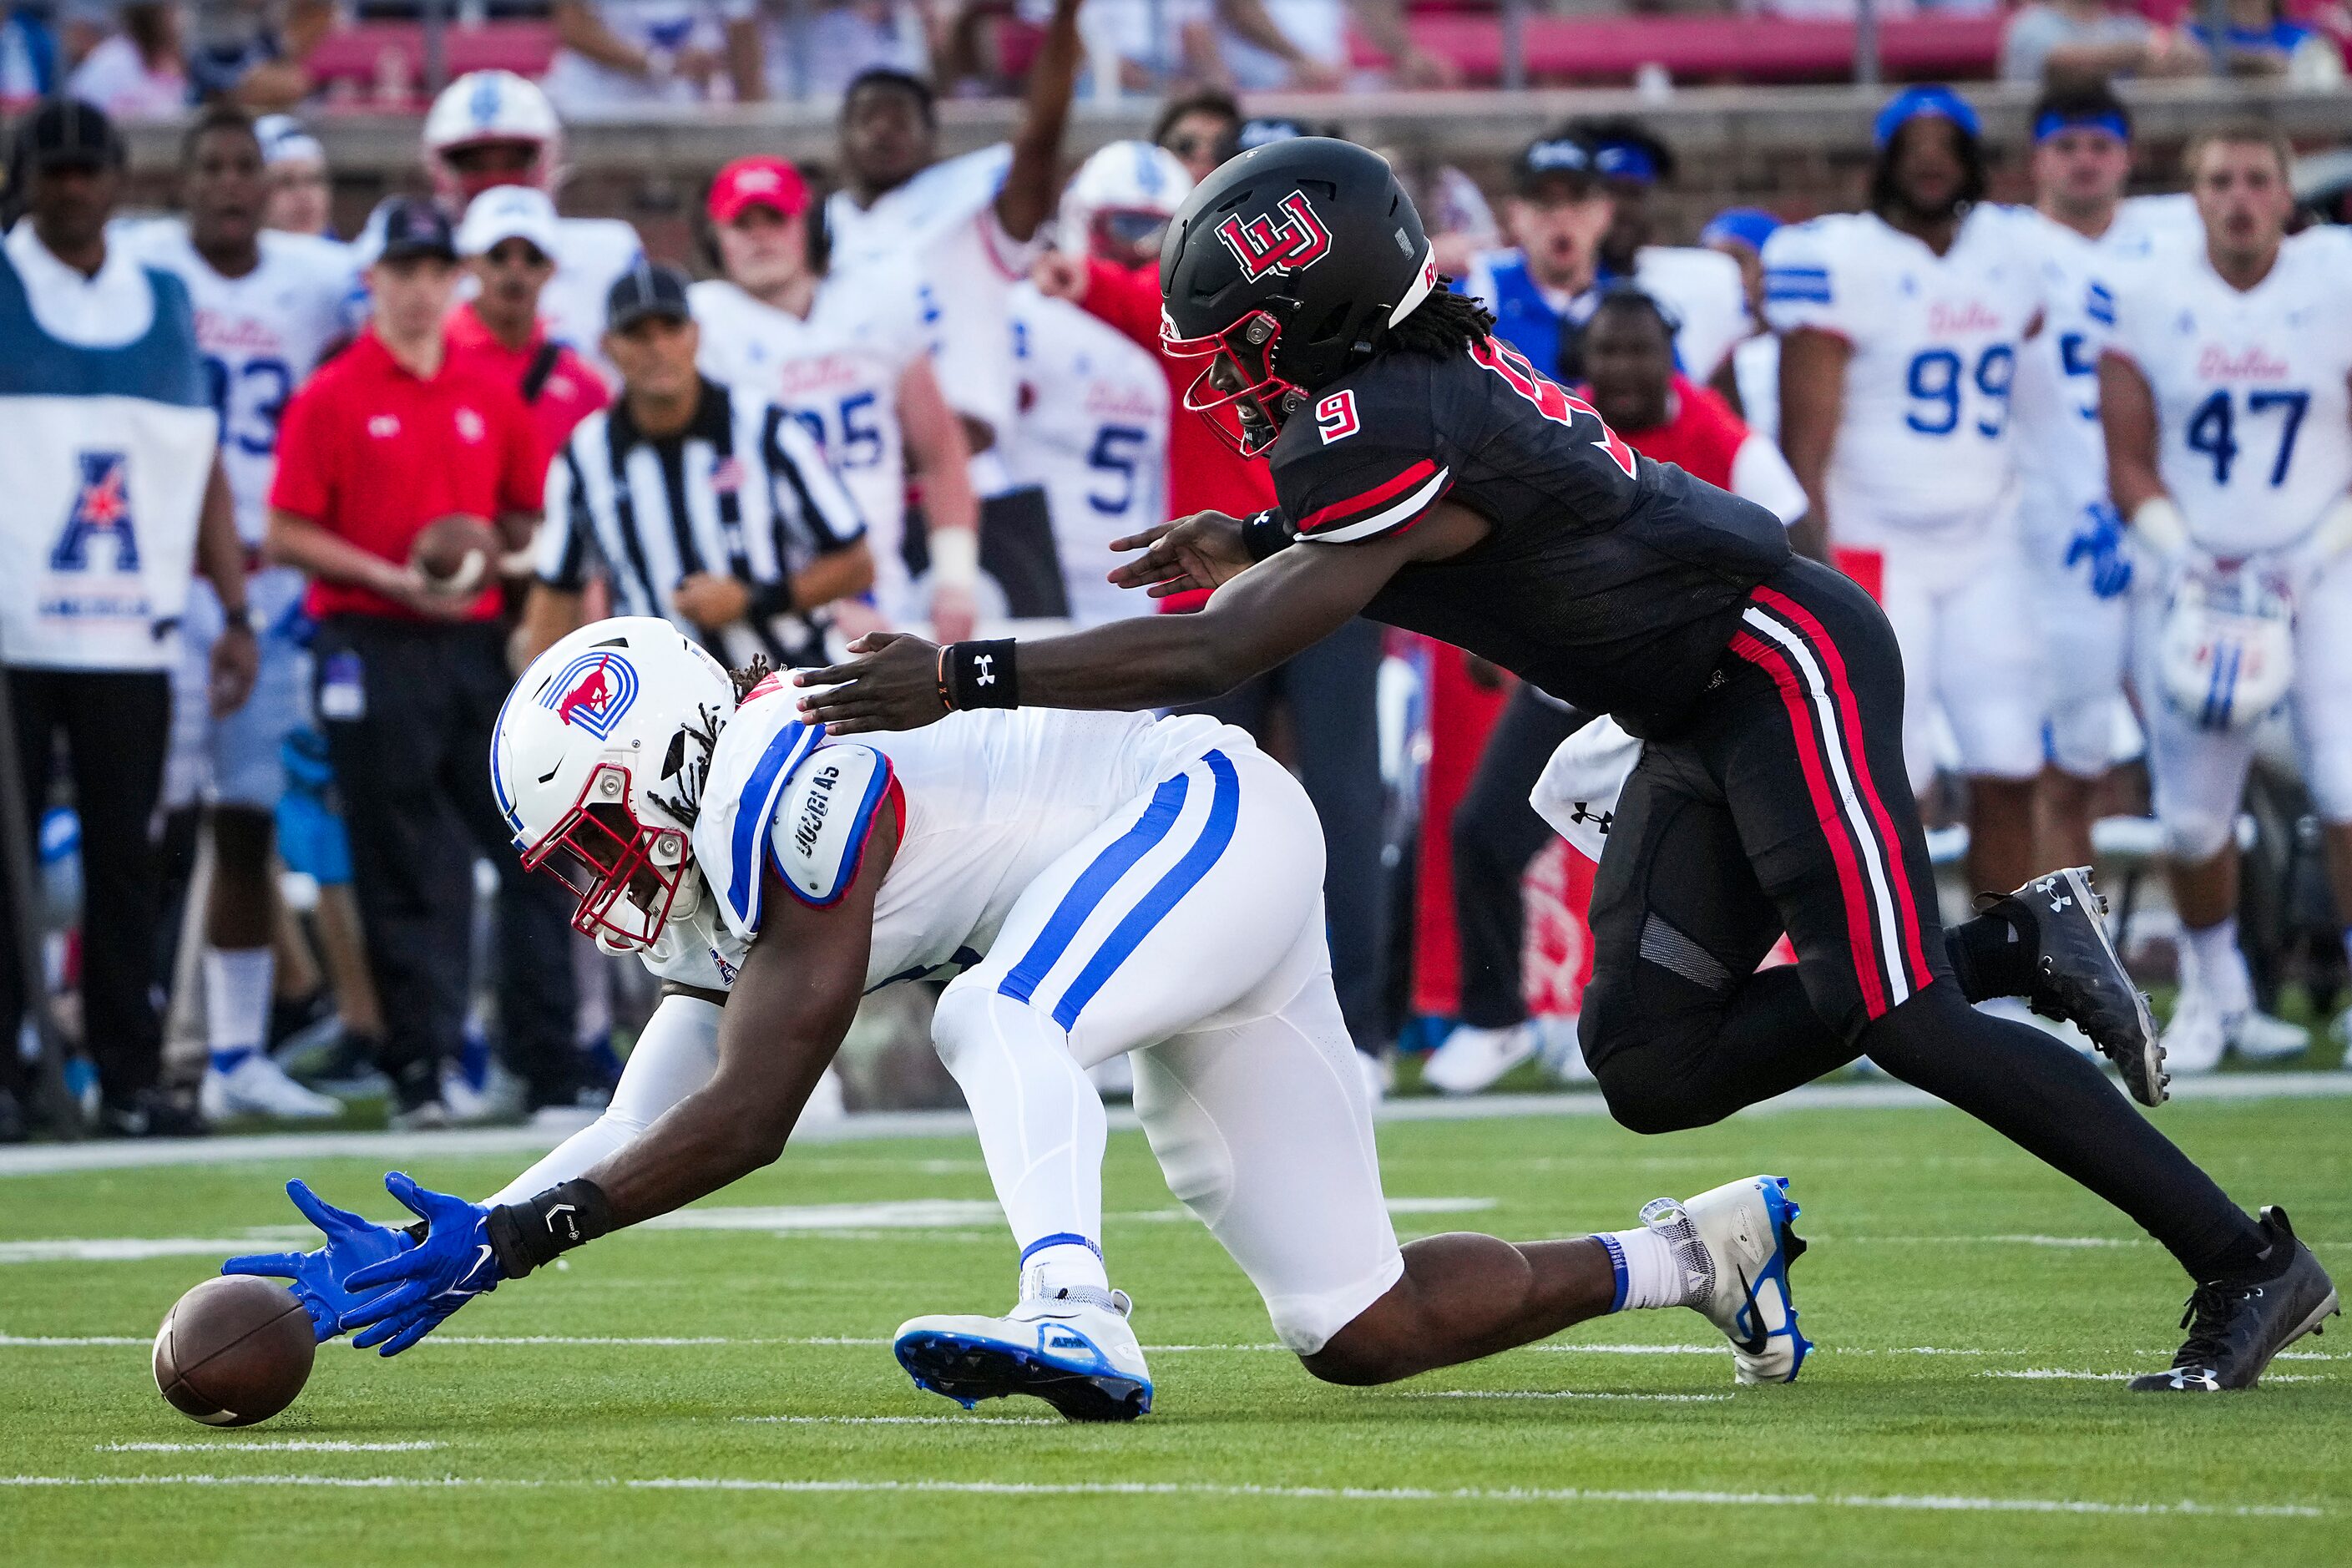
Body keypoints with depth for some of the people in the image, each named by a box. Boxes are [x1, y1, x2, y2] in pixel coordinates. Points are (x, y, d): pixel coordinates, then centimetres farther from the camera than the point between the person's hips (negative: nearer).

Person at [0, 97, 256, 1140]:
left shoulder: (165, 303, 13)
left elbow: (202, 467, 15)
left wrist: (235, 613, 9)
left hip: (131, 636, 3)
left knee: (124, 860, 4)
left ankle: (131, 1074, 8)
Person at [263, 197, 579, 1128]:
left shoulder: (493, 399, 13)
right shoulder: (330, 399, -1)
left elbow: (524, 520, 20)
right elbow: (286, 536, -4)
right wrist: (392, 578, -14)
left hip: (477, 641, 4)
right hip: (373, 649, -4)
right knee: (404, 871, -3)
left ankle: (550, 1070, 3)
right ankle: (417, 1070, 0)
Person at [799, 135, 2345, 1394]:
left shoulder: (1388, 439, -25)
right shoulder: (1418, 369, 4)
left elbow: (1219, 655, -29)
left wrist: (965, 678, -28)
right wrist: (1256, 545, 10)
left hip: (1789, 666, -9)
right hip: (1710, 713, 9)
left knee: (1902, 1019, -12)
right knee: (1651, 1063, 2)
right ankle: (2017, 942, 13)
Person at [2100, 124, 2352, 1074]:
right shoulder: (2150, 302, 1)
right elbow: (2129, 466, 2)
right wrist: (2189, 562, -13)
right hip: (2194, 579, 2)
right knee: (2194, 814, 6)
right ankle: (2215, 991, 29)